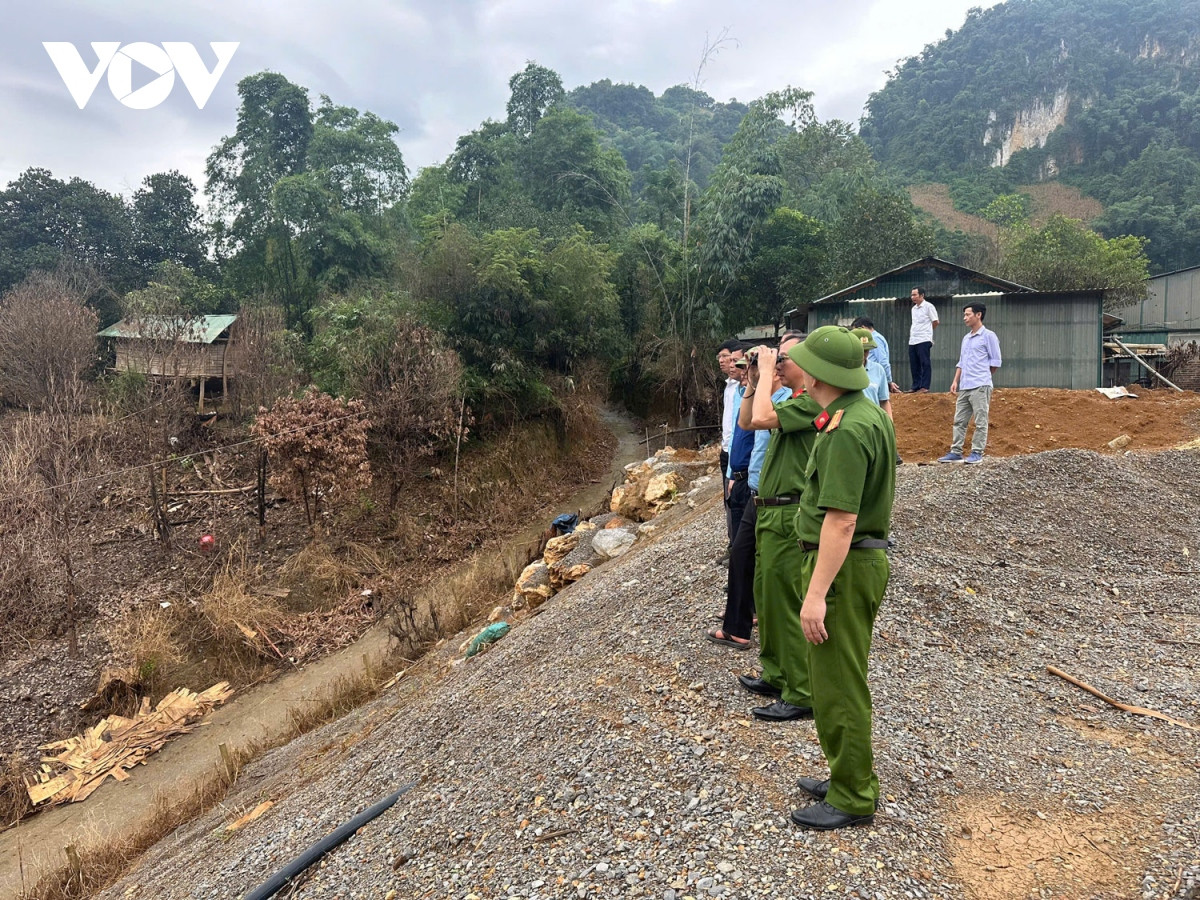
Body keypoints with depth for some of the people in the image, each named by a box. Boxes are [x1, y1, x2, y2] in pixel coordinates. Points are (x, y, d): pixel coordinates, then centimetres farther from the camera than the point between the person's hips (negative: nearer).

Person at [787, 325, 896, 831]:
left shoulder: (846, 430, -23)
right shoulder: (870, 414, 10)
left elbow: (841, 521, -27)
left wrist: (816, 593, -26)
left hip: (842, 567, -11)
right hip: (866, 557, 11)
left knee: (837, 686, 1)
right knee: (841, 679, 20)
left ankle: (852, 799, 14)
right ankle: (850, 778, 33)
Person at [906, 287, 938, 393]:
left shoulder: (928, 306, -4)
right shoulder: (914, 308, 18)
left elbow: (935, 322, -2)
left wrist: (927, 331, 10)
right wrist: (911, 333, 11)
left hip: (924, 340, -8)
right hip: (912, 341, 8)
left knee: (925, 364, -6)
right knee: (914, 365, 7)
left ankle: (924, 387, -7)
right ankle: (916, 387, 13)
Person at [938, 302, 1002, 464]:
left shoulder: (988, 336, -3)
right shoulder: (966, 338, 18)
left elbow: (995, 362, -2)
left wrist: (982, 377, 4)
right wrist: (956, 381, 9)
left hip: (980, 387, -7)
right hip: (964, 387, 7)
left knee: (980, 422, -1)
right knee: (959, 421, 7)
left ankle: (977, 453, 3)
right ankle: (956, 452, 11)